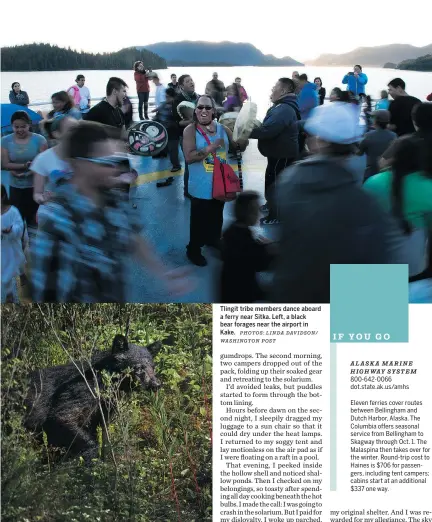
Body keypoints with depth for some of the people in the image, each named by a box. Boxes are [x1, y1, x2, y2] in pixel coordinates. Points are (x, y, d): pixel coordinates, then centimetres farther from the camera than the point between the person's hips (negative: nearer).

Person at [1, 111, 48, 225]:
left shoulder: (39, 139, -6)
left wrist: (29, 173, -23)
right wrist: (24, 166, -24)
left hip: (36, 185, -1)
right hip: (16, 186, 1)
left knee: (35, 220, 1)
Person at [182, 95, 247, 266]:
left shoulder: (223, 129, 0)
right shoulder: (190, 130, -14)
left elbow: (237, 147, 6)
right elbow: (189, 157, -23)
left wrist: (243, 139, -17)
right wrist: (210, 148, -30)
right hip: (201, 186, -5)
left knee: (217, 216, 24)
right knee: (199, 219, 0)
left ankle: (214, 239, 46)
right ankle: (194, 249, 16)